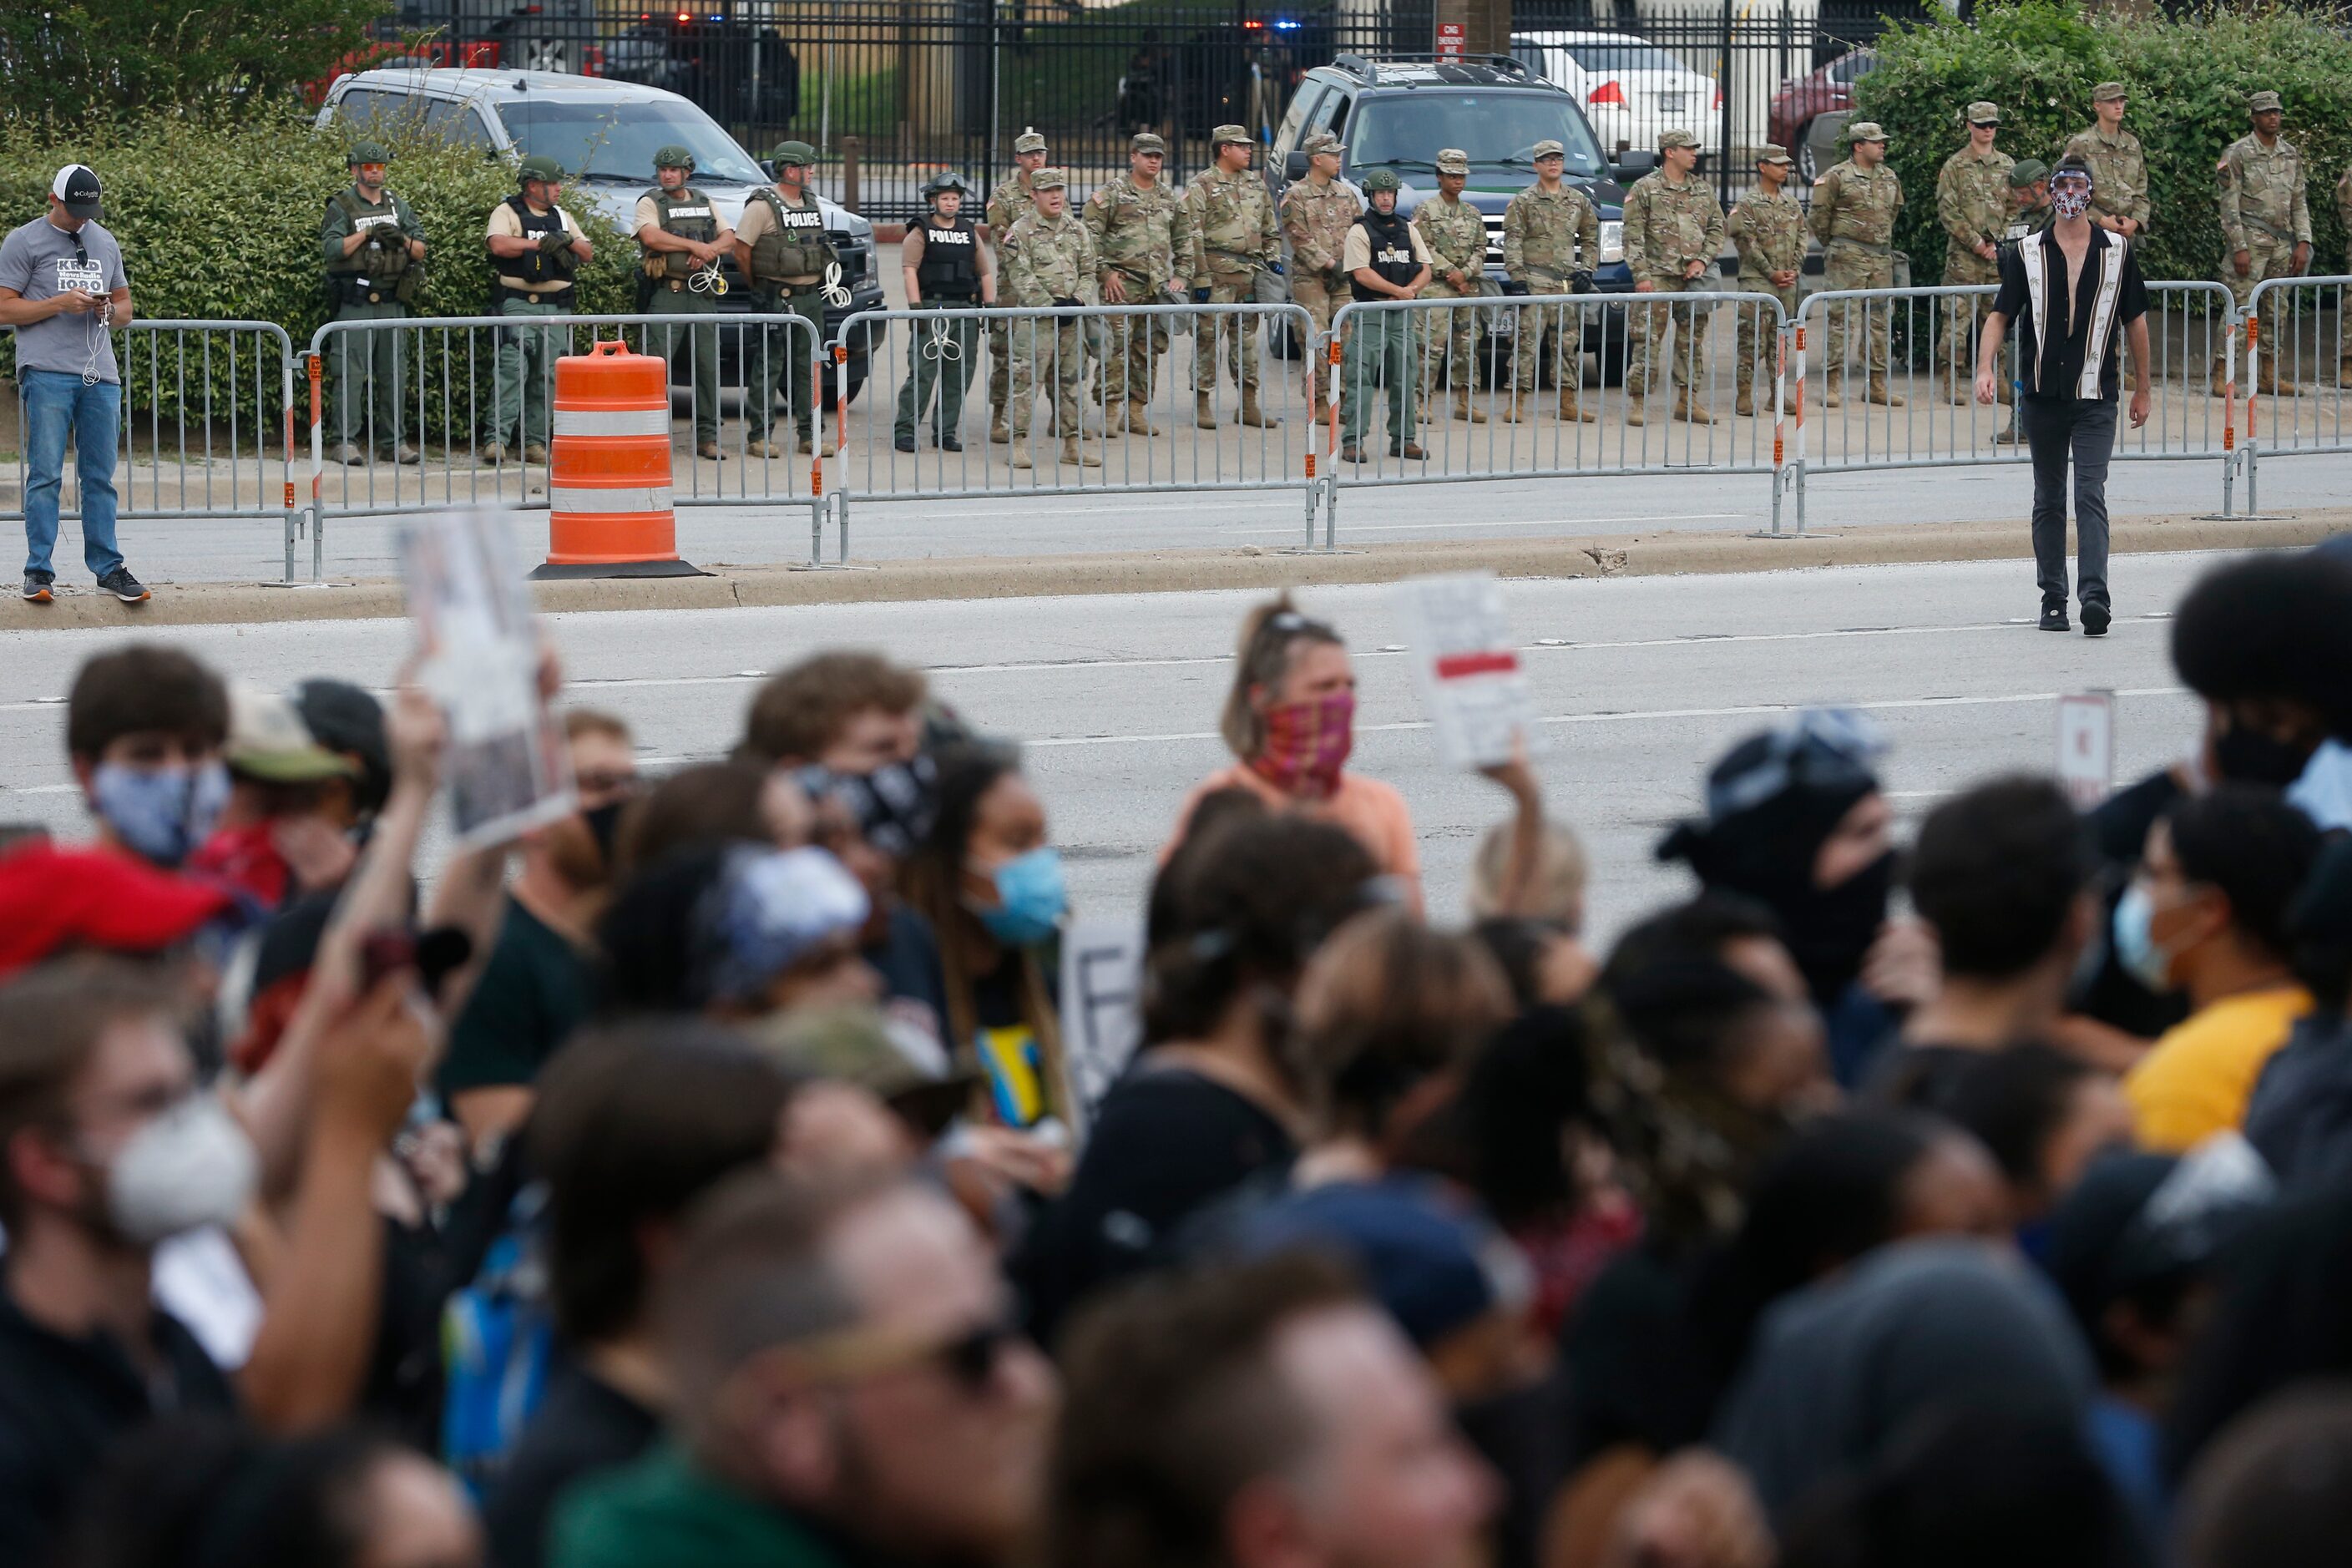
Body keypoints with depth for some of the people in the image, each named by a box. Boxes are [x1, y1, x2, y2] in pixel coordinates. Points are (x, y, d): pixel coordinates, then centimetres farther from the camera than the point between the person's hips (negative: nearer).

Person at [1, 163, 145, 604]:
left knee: (100, 477, 5)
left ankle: (108, 567, 9)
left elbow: (125, 307, 26)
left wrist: (110, 311, 2)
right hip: (47, 372, -5)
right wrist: (59, 304, -12)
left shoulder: (105, 244, 20)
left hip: (100, 376, 5)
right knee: (46, 475, -7)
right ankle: (39, 571, -4)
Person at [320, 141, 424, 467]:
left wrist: (402, 240, -9)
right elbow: (332, 248, -12)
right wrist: (367, 234, -17)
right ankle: (346, 442, -4)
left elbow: (420, 250, 12)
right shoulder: (341, 207, 0)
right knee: (351, 373, -7)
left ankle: (392, 441, 12)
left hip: (392, 303, 5)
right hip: (355, 304, -5)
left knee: (394, 373, 6)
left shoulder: (397, 206, 14)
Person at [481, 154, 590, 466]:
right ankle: (497, 438, -21)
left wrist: (569, 241, -7)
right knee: (512, 369, -16)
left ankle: (535, 441, 9)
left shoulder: (561, 217, 19)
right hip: (518, 303, -6)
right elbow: (499, 244, -18)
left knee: (547, 376, 4)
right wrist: (540, 243, -15)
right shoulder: (507, 213, 1)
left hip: (556, 307, 6)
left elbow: (588, 254, 14)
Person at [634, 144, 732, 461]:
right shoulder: (650, 203, 3)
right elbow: (650, 237, -15)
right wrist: (694, 246, -13)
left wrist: (709, 250, -11)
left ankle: (707, 437, 8)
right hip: (667, 293, -5)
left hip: (703, 294, 5)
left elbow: (729, 238, 10)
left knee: (708, 366, 3)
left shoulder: (705, 204, 18)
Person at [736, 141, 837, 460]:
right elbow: (741, 251, -10)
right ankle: (760, 436, -2)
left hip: (812, 295, 7)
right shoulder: (763, 205, -9)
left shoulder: (810, 202, 13)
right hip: (779, 299, -7)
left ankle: (810, 434, 12)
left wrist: (823, 284, 15)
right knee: (770, 365, -5)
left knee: (808, 365, 8)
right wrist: (757, 286, -1)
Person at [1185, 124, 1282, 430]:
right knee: (1208, 336, -6)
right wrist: (1200, 276, -15)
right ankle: (1202, 403, 0)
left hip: (1249, 274, 6)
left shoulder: (1255, 185, 17)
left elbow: (1270, 229, 25)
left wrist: (1273, 258, 10)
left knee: (1246, 337, 10)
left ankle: (1249, 403, 15)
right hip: (1217, 272, -6)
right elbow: (1192, 236, -9)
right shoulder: (1202, 186, -4)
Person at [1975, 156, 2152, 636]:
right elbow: (2000, 315, 4)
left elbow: (2135, 321, 12)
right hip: (2042, 394, 2)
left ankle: (2094, 595, -23)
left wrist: (2142, 388, 13)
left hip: (2096, 397, -2)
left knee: (2091, 496, -13)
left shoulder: (2117, 251, 5)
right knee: (2049, 500, 9)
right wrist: (1986, 368, -12)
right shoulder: (2027, 254, 4)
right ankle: (2053, 600, 16)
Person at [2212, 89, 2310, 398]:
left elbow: (2299, 202, 16)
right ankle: (2222, 376, -9)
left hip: (2282, 243, 6)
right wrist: (2239, 248, -15)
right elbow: (2229, 204, -9)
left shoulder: (2291, 155, 12)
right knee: (2240, 307, -10)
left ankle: (2271, 375, 15)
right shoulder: (2238, 153, -6)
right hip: (2250, 242, -6)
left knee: (2276, 310, 8)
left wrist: (2303, 242, 6)